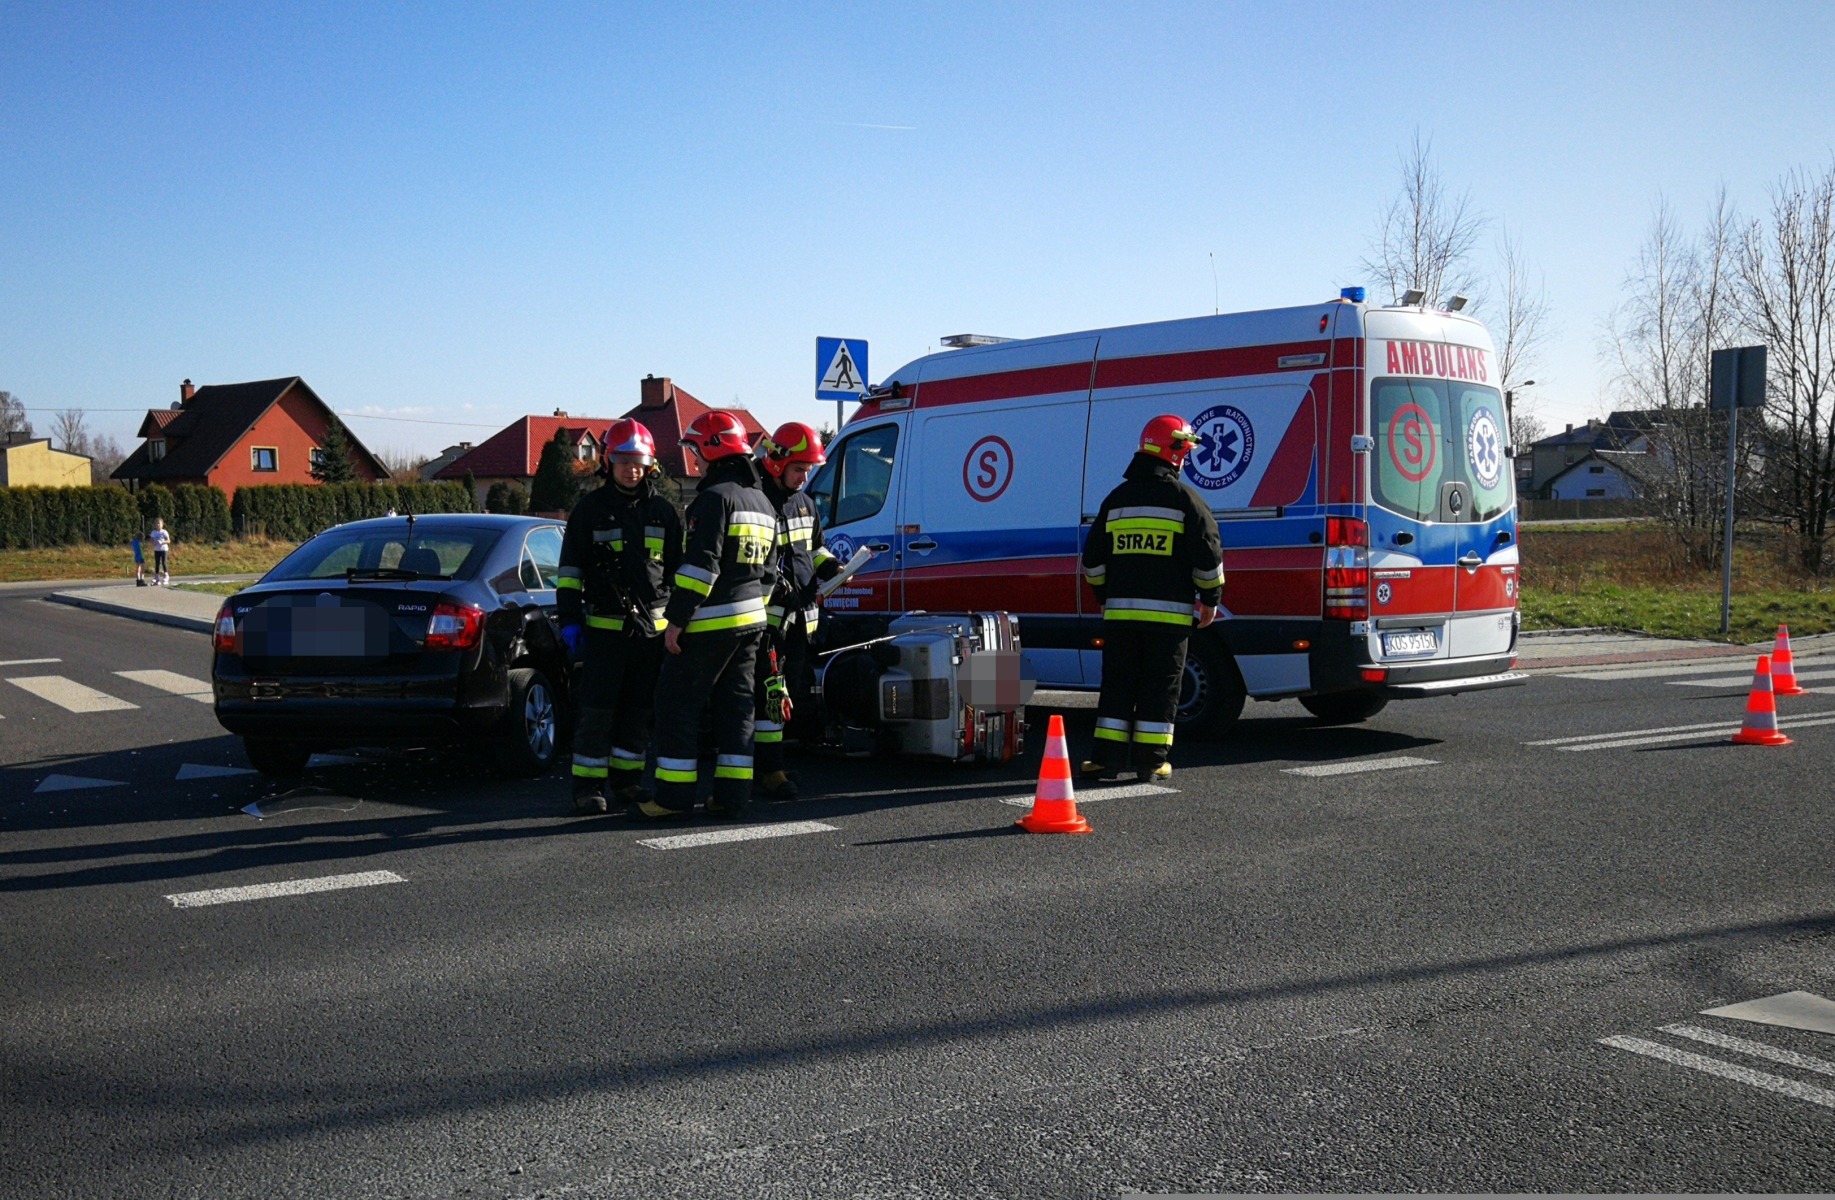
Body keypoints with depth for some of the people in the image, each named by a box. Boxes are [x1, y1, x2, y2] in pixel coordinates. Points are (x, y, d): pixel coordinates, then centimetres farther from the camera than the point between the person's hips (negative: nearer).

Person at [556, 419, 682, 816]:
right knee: (597, 709, -4)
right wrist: (569, 620, -5)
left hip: (651, 626, 3)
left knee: (638, 709, 9)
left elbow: (677, 568, 17)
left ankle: (627, 780, 19)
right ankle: (588, 787, 3)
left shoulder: (662, 510, 11)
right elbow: (570, 568, 2)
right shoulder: (591, 508, 2)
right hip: (604, 626, -3)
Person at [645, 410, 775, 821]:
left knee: (678, 704, -1)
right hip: (750, 621, 9)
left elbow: (701, 566, -20)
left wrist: (676, 619, -18)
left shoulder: (715, 498, -14)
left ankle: (674, 795, 1)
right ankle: (732, 796, 11)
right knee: (735, 706, 11)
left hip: (709, 624, -9)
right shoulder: (763, 504, 16)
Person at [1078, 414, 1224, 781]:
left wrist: (1106, 598, 26)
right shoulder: (1184, 498, -3)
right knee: (1160, 687, 2)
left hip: (1120, 610, 4)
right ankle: (1152, 760, 4)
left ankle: (1108, 757, 5)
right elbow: (1208, 555, -4)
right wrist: (1211, 599, 8)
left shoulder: (1116, 499, 11)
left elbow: (1093, 559, 15)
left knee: (1118, 685, 8)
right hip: (1169, 612, -4)